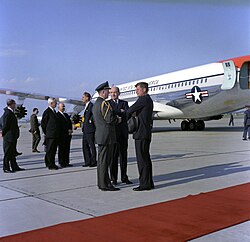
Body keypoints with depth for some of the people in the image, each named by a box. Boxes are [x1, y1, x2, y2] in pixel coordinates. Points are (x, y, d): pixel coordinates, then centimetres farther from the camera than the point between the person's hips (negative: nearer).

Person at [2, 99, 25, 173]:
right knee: (7, 153, -1)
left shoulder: (10, 112, 14)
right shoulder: (8, 113, -17)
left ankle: (14, 167, 20)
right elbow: (5, 125, -19)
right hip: (9, 137, -10)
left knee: (12, 153, 14)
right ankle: (6, 168, 6)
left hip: (13, 137, 10)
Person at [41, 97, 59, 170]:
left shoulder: (54, 111, 17)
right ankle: (50, 165, 1)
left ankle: (52, 164, 19)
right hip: (50, 135, -9)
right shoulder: (47, 112, -11)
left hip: (55, 135, 9)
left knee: (53, 150, 12)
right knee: (49, 150, -3)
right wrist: (46, 133, -6)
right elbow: (43, 123, -10)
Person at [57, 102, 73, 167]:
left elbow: (70, 123, 16)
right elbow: (60, 126, -12)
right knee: (61, 149, -3)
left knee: (67, 149, 8)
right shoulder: (57, 115, -5)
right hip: (61, 135, -7)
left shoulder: (66, 115, 21)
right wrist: (68, 130, -14)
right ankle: (61, 163, 2)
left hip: (68, 134, 7)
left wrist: (70, 130, -2)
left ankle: (66, 162, 12)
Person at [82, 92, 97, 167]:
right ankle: (88, 161, 17)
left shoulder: (91, 105, -12)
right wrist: (84, 121, 13)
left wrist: (90, 121, -17)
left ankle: (93, 162, 4)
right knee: (85, 145, 11)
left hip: (90, 129, -10)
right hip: (85, 129, 10)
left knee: (92, 145, -3)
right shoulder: (86, 106, 18)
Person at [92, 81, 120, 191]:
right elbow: (110, 119, -22)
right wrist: (118, 119, -2)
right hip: (106, 136, -10)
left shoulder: (95, 104, 15)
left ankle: (102, 182, 22)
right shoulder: (104, 104, -16)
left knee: (101, 160, 14)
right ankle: (104, 184, -1)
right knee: (104, 160, -6)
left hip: (100, 135, 10)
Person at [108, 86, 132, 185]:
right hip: (113, 132, -3)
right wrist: (121, 112, -10)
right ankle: (113, 178, 7)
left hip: (123, 133, 3)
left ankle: (124, 177, 16)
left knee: (124, 155, 7)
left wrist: (116, 114, -11)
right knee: (113, 155, -1)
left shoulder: (124, 103, 14)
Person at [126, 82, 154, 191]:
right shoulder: (149, 100, 19)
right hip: (146, 133, 10)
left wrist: (125, 117, 10)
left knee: (142, 159, -7)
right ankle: (149, 183, 18)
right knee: (146, 158, 13)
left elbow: (130, 110, -10)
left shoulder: (143, 99, -12)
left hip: (141, 133, -10)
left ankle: (145, 184, -4)